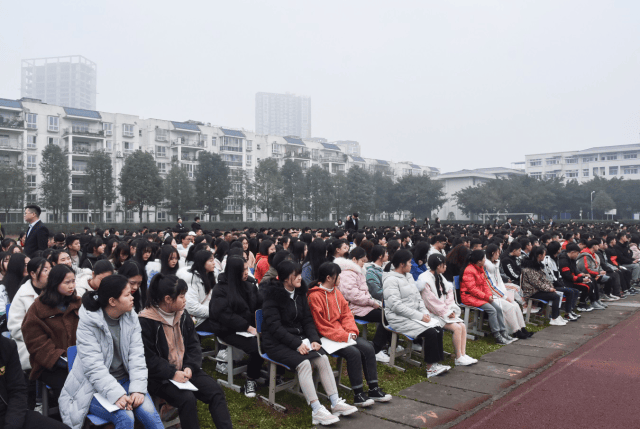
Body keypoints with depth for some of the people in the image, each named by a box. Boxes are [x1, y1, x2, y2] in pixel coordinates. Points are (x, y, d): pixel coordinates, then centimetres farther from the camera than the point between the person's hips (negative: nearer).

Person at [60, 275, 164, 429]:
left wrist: (138, 389, -18)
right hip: (93, 387, -4)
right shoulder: (88, 322, -16)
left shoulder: (131, 318, -1)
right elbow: (94, 367, -22)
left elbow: (137, 355, -5)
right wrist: (116, 394, -32)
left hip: (124, 380, 4)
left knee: (149, 412, -22)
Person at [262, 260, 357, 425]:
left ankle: (336, 403, -11)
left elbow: (307, 319, 9)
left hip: (299, 338, 6)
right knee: (304, 363, -29)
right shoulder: (273, 296, -12)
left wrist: (314, 339, -9)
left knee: (323, 358, -16)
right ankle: (317, 411, -26)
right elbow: (274, 326, -18)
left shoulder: (300, 293, 8)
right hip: (276, 342, -6)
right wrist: (297, 344, -24)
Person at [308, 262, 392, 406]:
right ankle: (358, 395, -12)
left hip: (343, 333, 8)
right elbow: (321, 325, -18)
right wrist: (344, 336, -20)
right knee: (354, 353, -26)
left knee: (368, 348, -8)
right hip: (326, 336, -8)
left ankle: (374, 390, 2)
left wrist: (352, 331, -6)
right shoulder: (315, 296, -16)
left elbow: (346, 313, 12)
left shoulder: (336, 291, 11)